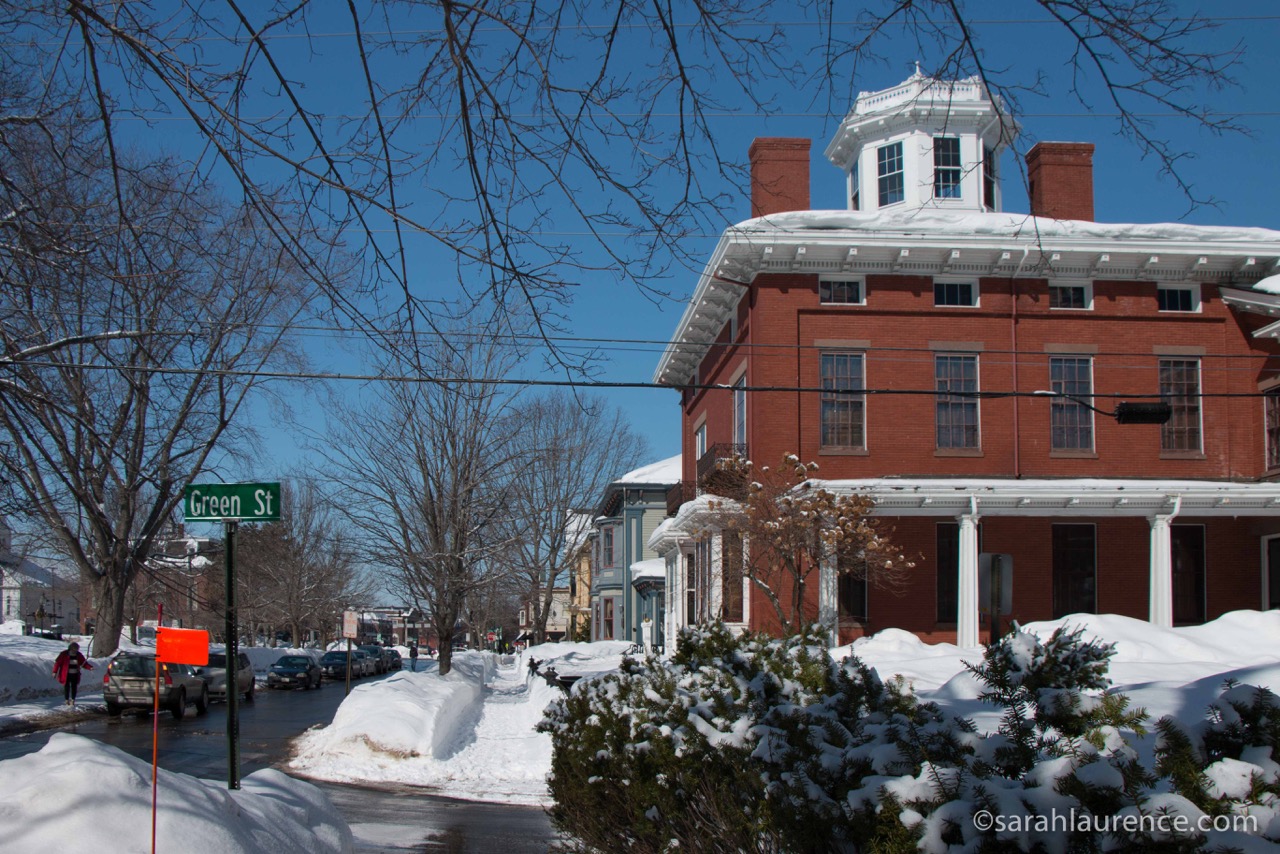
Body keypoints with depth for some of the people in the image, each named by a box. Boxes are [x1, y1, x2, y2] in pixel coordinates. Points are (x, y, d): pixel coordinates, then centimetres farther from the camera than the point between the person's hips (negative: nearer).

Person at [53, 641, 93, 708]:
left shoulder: (78, 655, 5)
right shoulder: (64, 654, -7)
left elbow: (84, 663, 9)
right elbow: (57, 663, -6)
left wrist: (90, 667, -8)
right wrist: (55, 672, -12)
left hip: (75, 675, 3)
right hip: (66, 675, -3)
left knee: (74, 687, 4)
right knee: (67, 687, -3)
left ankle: (73, 700, 16)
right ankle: (67, 700, 9)